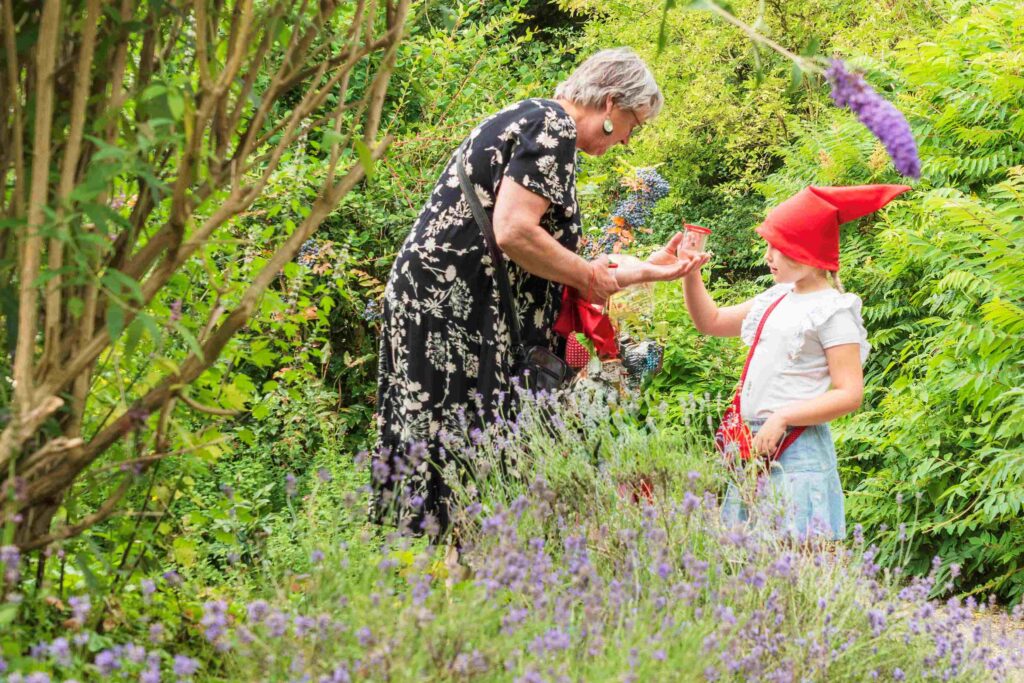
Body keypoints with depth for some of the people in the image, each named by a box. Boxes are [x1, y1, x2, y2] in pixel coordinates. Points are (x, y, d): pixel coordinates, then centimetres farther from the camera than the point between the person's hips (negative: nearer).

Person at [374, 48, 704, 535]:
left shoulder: (531, 121, 23)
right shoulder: (553, 125, -8)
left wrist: (643, 271, 23)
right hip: (455, 309, -10)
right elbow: (513, 232, -21)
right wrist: (590, 277, -7)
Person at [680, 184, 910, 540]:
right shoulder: (778, 298, 15)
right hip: (756, 446, 8)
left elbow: (849, 394, -16)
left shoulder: (833, 311, -9)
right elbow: (711, 321, 25)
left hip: (796, 453, -8)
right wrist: (690, 274, 10)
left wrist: (781, 418, -21)